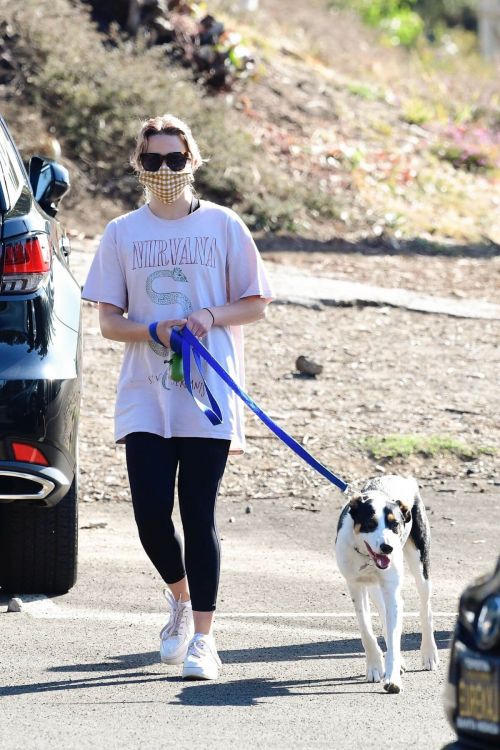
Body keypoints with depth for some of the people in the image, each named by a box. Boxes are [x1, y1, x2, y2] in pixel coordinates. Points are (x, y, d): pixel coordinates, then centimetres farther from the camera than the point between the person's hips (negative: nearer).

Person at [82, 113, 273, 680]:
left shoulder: (222, 226, 4)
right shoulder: (122, 234, 7)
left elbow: (255, 305, 7)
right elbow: (109, 321, 7)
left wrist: (210, 317, -12)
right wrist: (153, 330, -13)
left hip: (208, 397, -1)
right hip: (145, 395, 1)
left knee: (199, 517, -3)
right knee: (151, 513, -6)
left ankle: (202, 639, 3)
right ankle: (180, 597, 24)